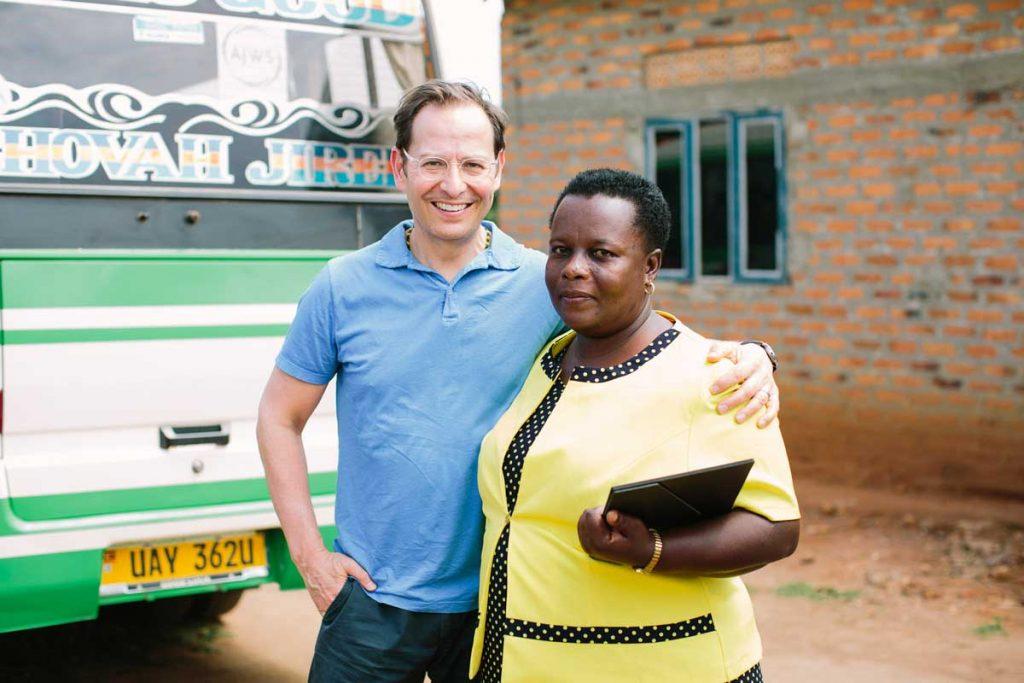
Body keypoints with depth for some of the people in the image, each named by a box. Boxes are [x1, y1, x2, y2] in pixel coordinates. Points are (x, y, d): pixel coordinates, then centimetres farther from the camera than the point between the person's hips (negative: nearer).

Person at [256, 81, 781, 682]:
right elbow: (280, 417, 5)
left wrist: (749, 357, -23)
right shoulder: (342, 287, -2)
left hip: (500, 605, 1)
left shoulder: (548, 285, -3)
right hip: (371, 606, 0)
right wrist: (311, 557, -1)